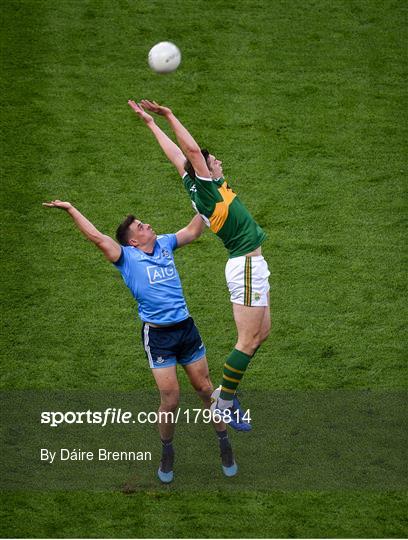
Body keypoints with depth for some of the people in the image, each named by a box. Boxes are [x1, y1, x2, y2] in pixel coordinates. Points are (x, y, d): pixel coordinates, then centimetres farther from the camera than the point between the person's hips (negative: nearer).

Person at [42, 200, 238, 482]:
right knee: (170, 399, -4)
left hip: (186, 328, 4)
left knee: (205, 388, 9)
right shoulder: (128, 257, -4)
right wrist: (71, 209, -12)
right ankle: (167, 452, 19)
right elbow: (97, 237, -13)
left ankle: (224, 443, 25)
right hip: (157, 335, -4)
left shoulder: (165, 244, 9)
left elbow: (194, 230, 20)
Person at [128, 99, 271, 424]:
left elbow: (178, 154, 12)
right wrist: (168, 117, -17)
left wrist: (151, 122, 17)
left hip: (250, 265, 10)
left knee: (261, 333, 16)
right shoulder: (207, 188, -14)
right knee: (249, 340, -6)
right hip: (247, 265, -10)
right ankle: (224, 404, -3)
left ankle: (226, 392, 20)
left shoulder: (194, 186, 7)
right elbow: (191, 150, -22)